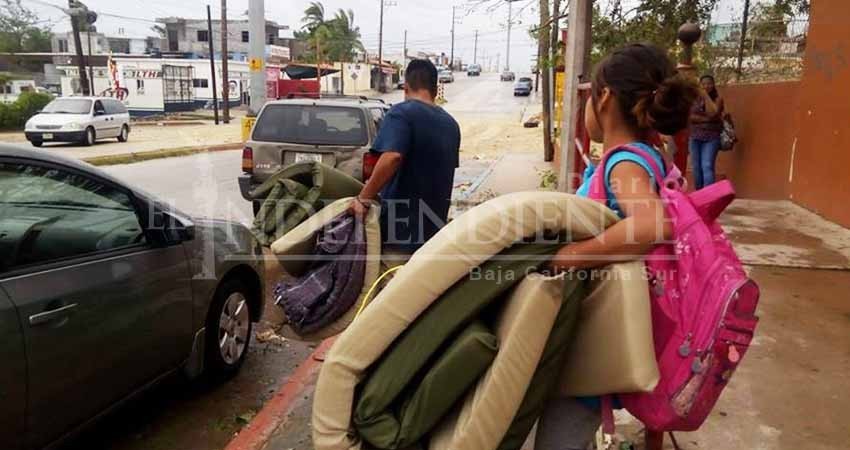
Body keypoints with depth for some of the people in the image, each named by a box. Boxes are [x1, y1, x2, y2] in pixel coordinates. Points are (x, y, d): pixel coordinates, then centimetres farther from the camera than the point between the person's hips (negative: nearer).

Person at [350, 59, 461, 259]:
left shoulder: (402, 112, -10)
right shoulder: (450, 123, 14)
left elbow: (392, 157, -27)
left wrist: (364, 198, -21)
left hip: (400, 226, -7)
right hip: (434, 227, 7)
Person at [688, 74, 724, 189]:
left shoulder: (717, 98, -1)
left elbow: (712, 113, -17)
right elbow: (689, 116, -3)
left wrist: (706, 96, -11)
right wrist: (705, 119, -13)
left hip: (711, 137, -3)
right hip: (695, 137, 3)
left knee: (707, 166, -15)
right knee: (696, 167, 6)